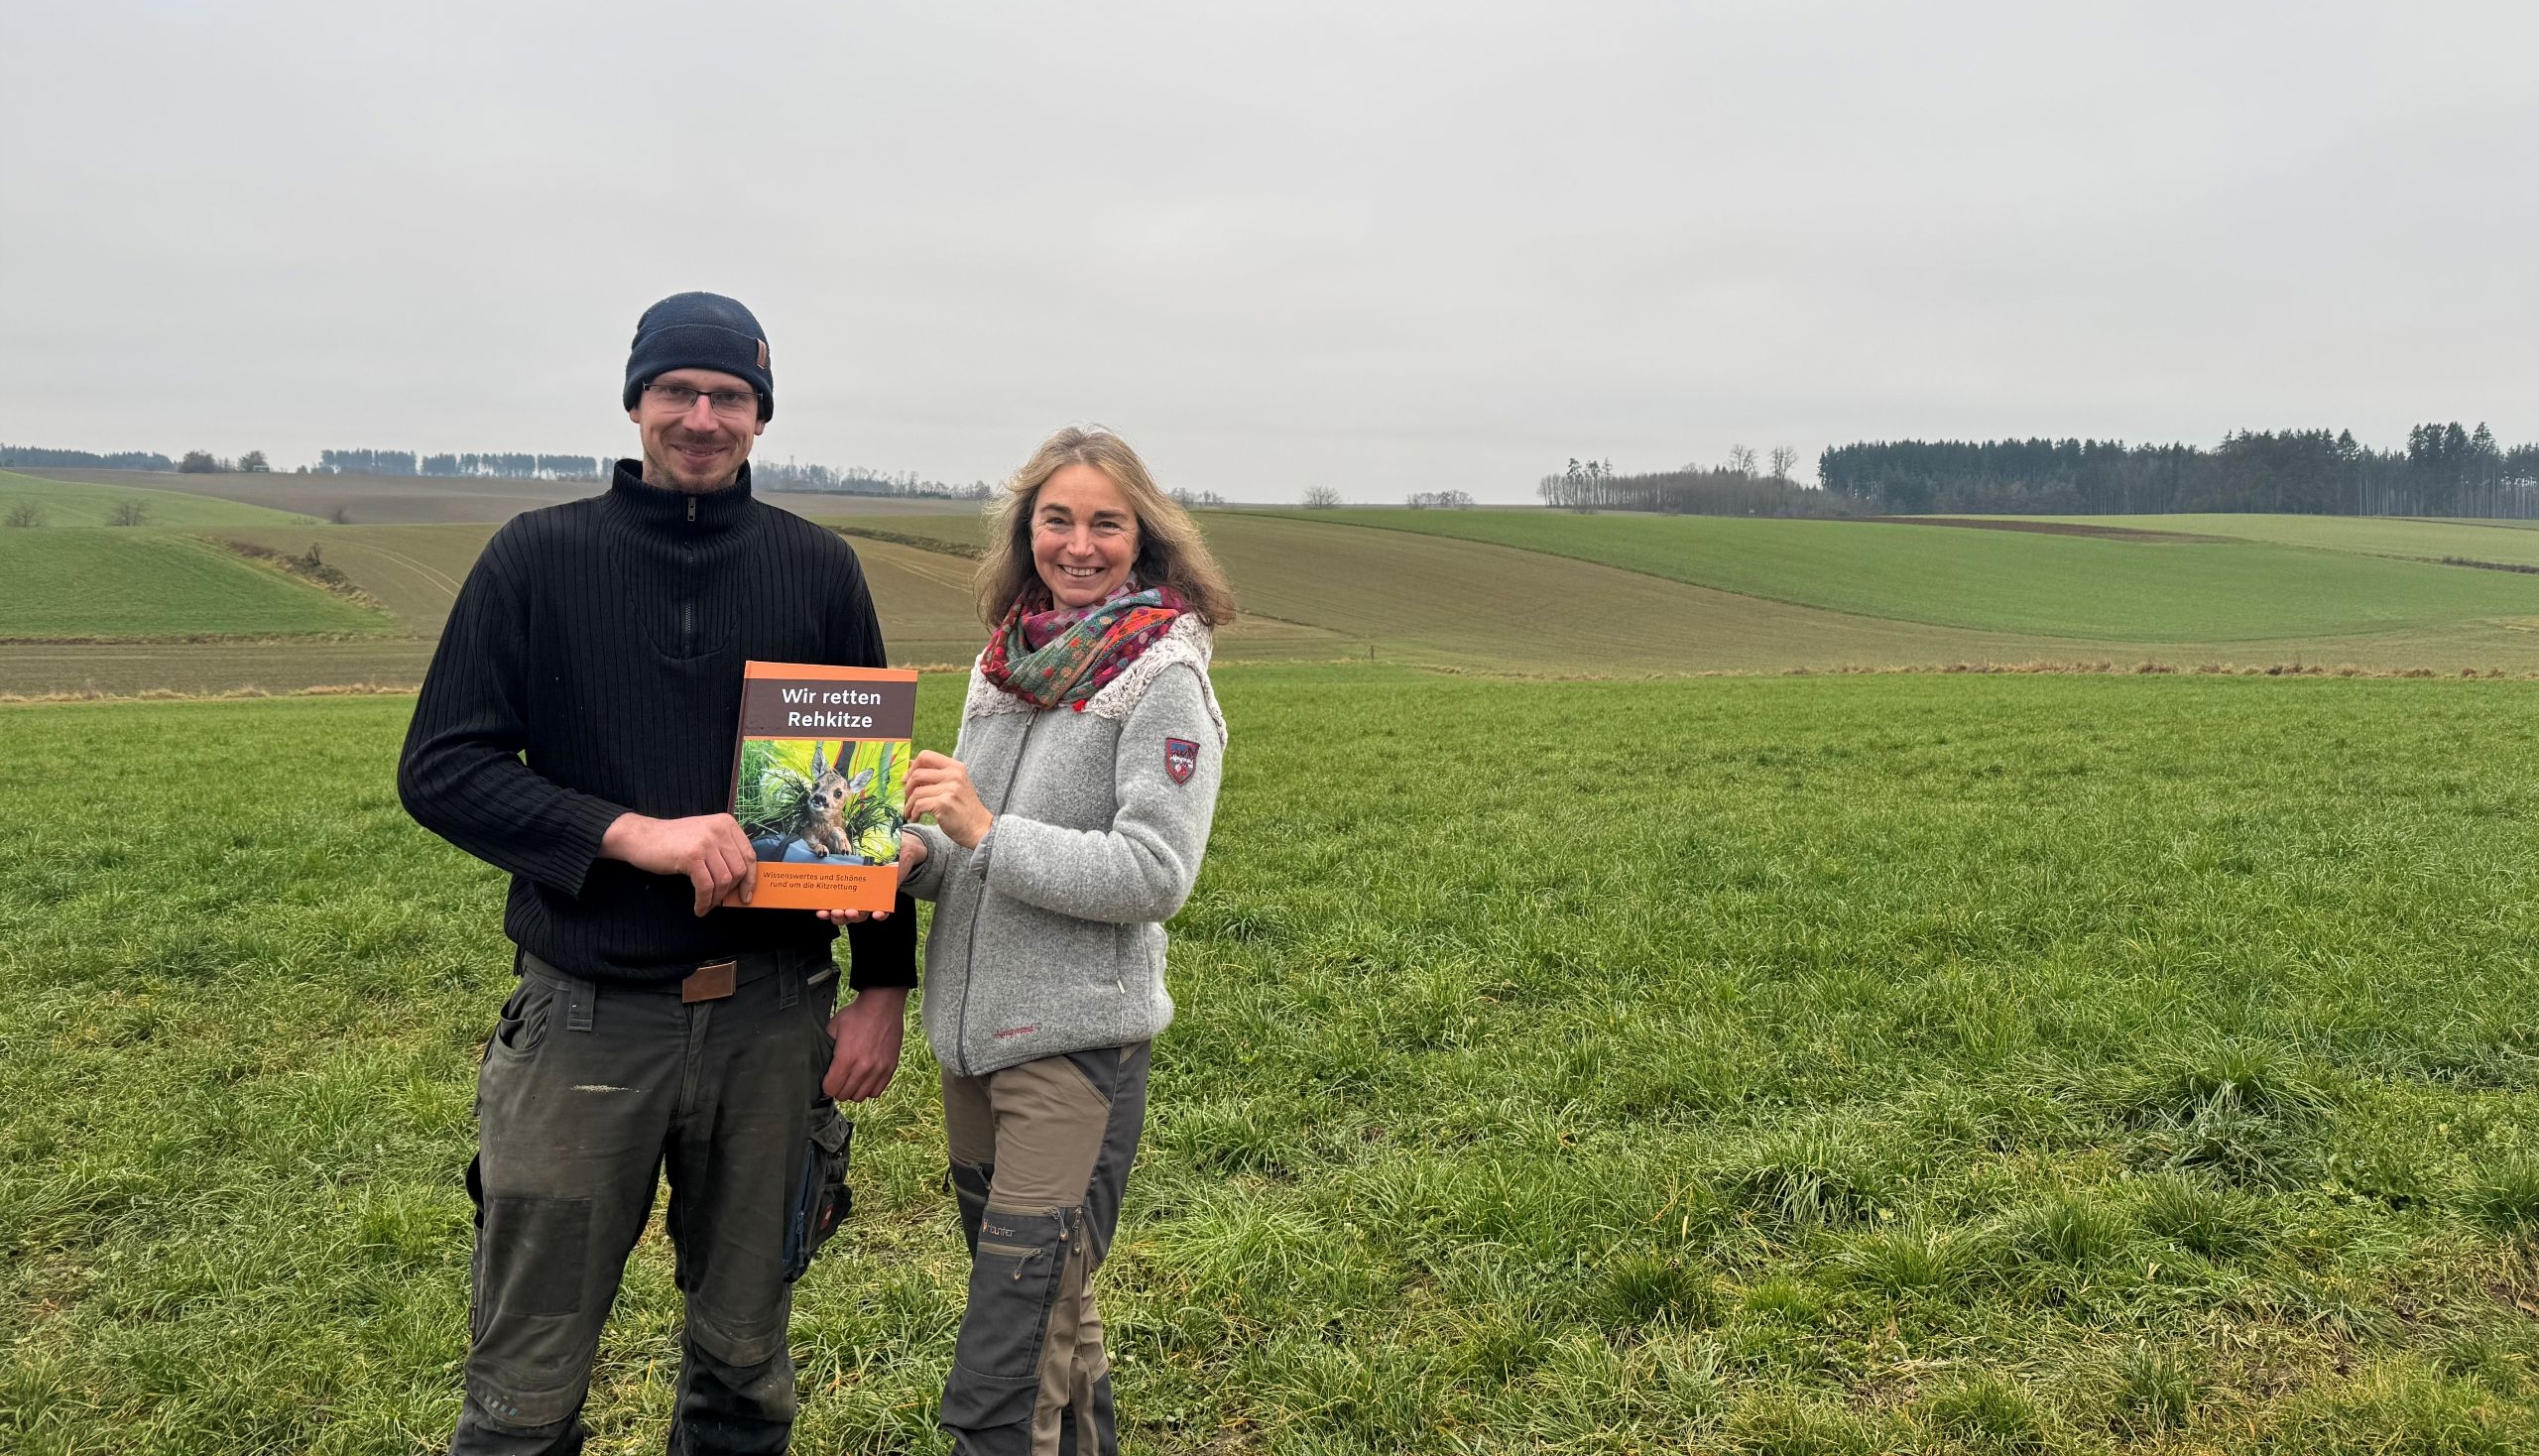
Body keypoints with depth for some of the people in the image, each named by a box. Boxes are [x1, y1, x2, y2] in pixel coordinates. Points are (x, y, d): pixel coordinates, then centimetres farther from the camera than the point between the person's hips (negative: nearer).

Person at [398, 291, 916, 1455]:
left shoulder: (818, 569, 4)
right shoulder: (539, 555, 0)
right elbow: (439, 768, -6)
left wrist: (884, 987, 4)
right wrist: (636, 833, -18)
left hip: (771, 1017, 2)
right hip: (586, 1014, -1)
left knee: (743, 1359, 15)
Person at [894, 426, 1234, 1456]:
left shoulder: (1164, 678, -11)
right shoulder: (1004, 662, 9)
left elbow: (1155, 875, -18)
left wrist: (987, 834, -21)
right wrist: (917, 852, -3)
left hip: (1076, 1040, -7)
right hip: (972, 1027, 7)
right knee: (1049, 1311, 23)